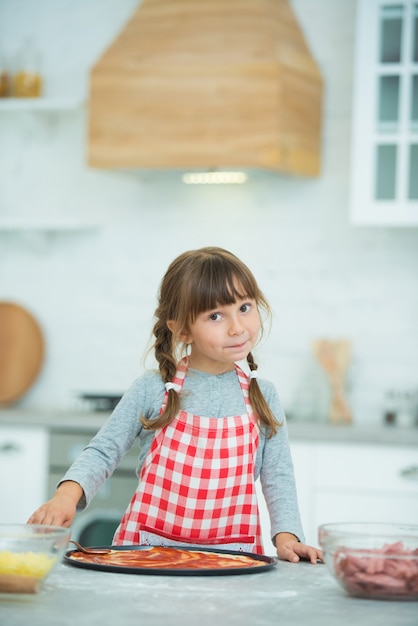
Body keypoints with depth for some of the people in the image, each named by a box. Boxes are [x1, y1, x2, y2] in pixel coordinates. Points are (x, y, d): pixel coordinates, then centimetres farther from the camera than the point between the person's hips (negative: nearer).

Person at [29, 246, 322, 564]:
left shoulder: (263, 397, 7)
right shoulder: (153, 389, 2)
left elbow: (278, 477, 9)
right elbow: (102, 452, 3)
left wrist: (286, 536, -6)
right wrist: (67, 494, -15)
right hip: (148, 547, -1)